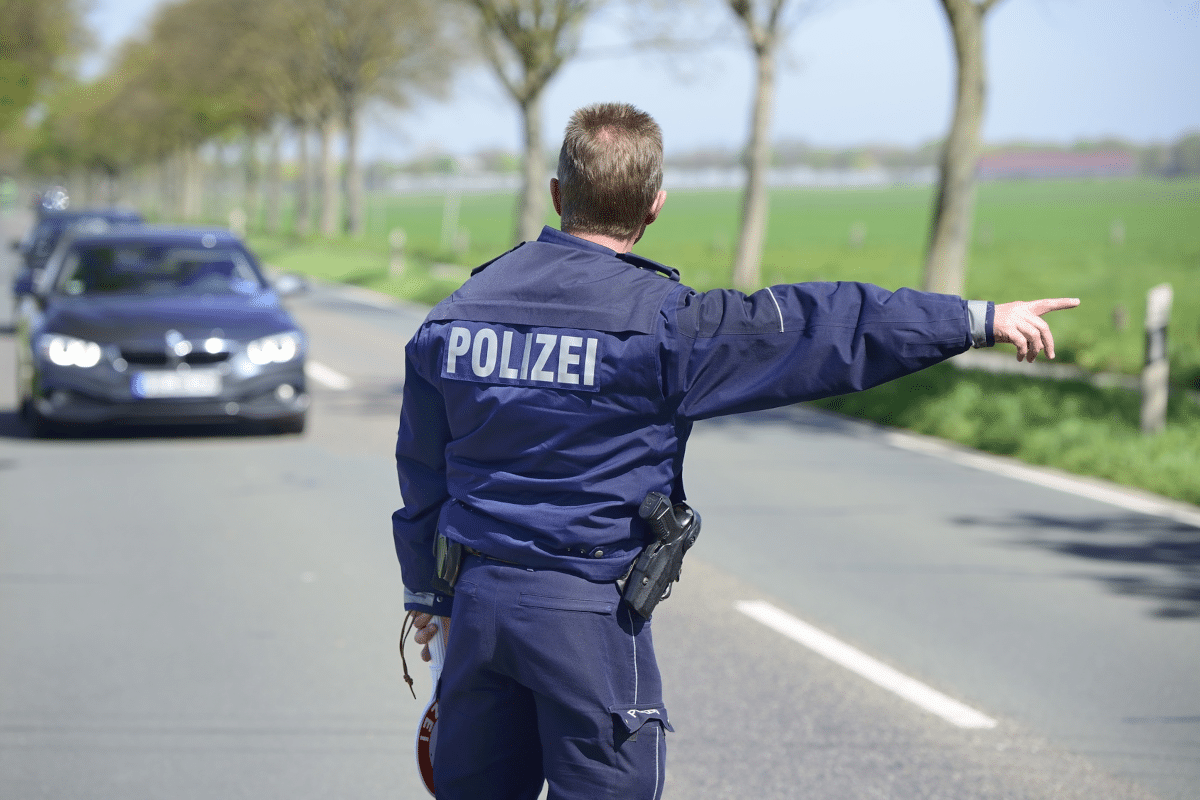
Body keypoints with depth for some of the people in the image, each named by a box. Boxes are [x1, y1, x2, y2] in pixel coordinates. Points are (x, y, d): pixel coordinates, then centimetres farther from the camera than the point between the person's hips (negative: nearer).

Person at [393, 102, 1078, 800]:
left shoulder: (462, 307, 4)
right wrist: (981, 320, -7)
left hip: (478, 597, 5)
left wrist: (427, 592, 27)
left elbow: (421, 466, 13)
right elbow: (825, 325, -12)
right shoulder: (663, 322, -13)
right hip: (589, 612, -5)